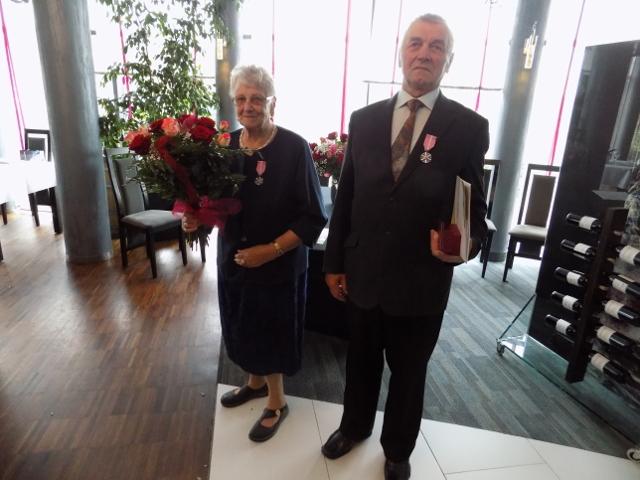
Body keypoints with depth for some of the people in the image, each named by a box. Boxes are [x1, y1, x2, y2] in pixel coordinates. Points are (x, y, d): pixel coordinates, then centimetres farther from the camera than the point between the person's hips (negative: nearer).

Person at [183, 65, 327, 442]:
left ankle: (277, 402, 37)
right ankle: (256, 382, 50)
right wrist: (198, 217, -10)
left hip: (279, 265, -5)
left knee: (272, 333, 12)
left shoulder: (294, 148, -17)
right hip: (233, 258, 6)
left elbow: (313, 217, -17)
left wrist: (271, 249, -22)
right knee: (245, 329, 22)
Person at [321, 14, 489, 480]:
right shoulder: (364, 119, 0)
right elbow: (346, 197, 3)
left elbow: (475, 206, -4)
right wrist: (334, 262, 3)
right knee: (361, 361, 23)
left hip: (421, 282, -2)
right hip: (363, 274, 2)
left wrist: (464, 243, -26)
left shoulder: (469, 127, -7)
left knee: (408, 372, 20)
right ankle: (355, 426, 53)